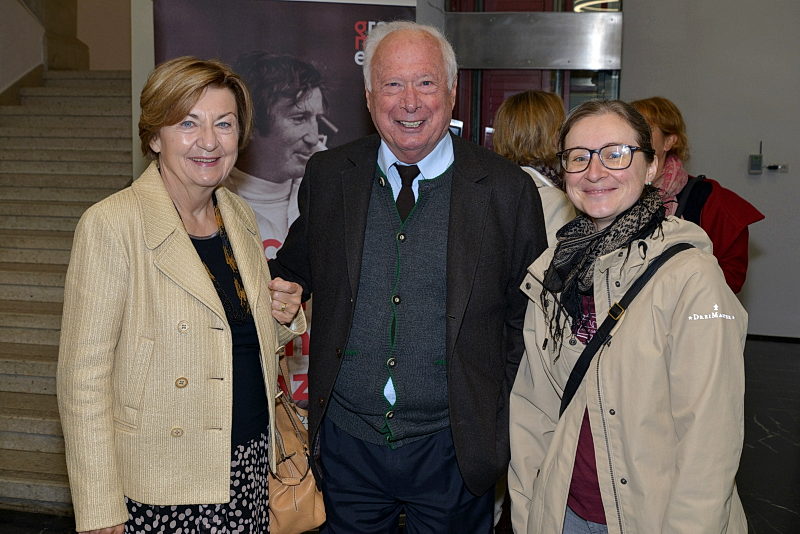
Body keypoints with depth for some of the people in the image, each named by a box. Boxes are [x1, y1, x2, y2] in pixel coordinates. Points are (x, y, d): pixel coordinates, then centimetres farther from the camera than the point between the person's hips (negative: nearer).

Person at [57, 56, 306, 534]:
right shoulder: (111, 224, -15)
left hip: (251, 466, 6)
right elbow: (83, 380, -15)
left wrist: (283, 319, -4)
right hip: (161, 490, -5)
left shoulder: (240, 216, 5)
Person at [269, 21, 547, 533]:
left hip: (451, 448, -2)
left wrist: (504, 424, -4)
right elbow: (294, 271, 15)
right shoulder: (327, 176, 1)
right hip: (345, 439, 2)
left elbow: (526, 315, -1)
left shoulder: (509, 190, -7)